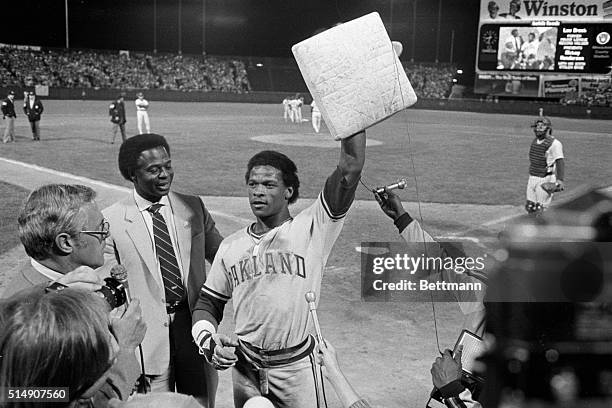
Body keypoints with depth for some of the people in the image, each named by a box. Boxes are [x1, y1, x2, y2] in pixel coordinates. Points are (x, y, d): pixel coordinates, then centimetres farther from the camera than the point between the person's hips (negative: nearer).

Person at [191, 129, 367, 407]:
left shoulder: (310, 230, -9)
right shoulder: (231, 246, 4)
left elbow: (350, 167, -19)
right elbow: (208, 304, 12)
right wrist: (208, 340, -6)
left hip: (296, 368, -3)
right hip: (244, 370, 3)